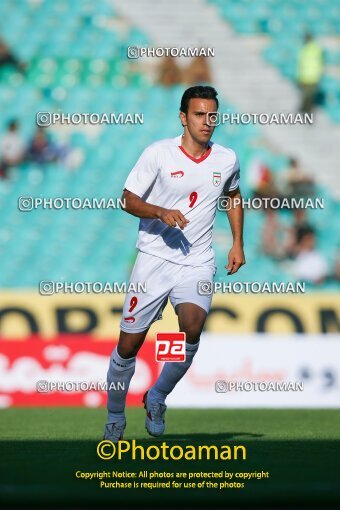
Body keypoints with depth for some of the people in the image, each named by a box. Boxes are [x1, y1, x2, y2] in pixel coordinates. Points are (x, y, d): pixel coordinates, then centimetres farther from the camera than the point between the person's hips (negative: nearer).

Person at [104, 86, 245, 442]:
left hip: (198, 262, 2)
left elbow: (234, 195, 24)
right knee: (129, 344, 1)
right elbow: (129, 199, -3)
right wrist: (160, 212, -21)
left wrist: (238, 244, 17)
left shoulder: (227, 159, 4)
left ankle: (157, 399, -1)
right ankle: (114, 418, 25)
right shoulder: (158, 154, -7)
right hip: (154, 259, -1)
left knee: (192, 328, -25)